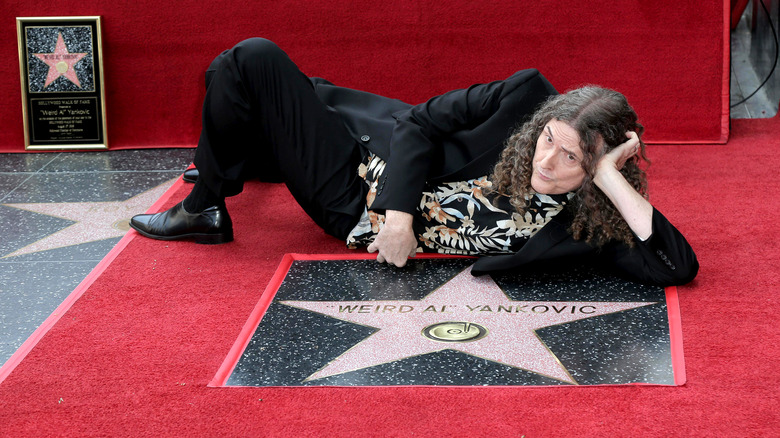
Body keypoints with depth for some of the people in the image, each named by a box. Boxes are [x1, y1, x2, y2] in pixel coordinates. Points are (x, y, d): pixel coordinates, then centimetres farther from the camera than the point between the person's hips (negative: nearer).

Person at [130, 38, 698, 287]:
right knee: (255, 60, 5)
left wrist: (612, 179, -42)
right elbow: (421, 123, -12)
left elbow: (678, 266, -39)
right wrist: (400, 209, -25)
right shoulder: (526, 101, -21)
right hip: (377, 148, 3)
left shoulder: (582, 223, -27)